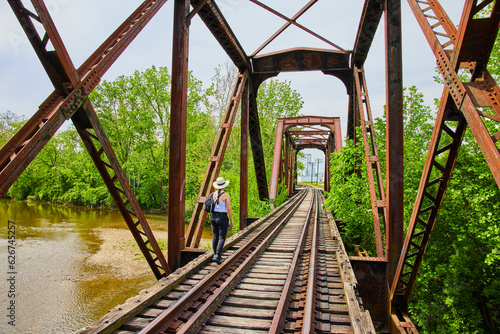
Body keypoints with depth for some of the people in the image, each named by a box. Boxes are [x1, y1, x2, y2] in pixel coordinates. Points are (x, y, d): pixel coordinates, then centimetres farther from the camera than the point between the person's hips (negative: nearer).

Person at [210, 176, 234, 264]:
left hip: (214, 217, 6)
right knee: (222, 238, 0)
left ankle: (215, 255, 20)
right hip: (222, 218, -6)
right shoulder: (226, 195, -13)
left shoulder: (213, 194, 3)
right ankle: (217, 256, -11)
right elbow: (228, 209, -13)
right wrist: (231, 220, -5)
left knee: (215, 236, 14)